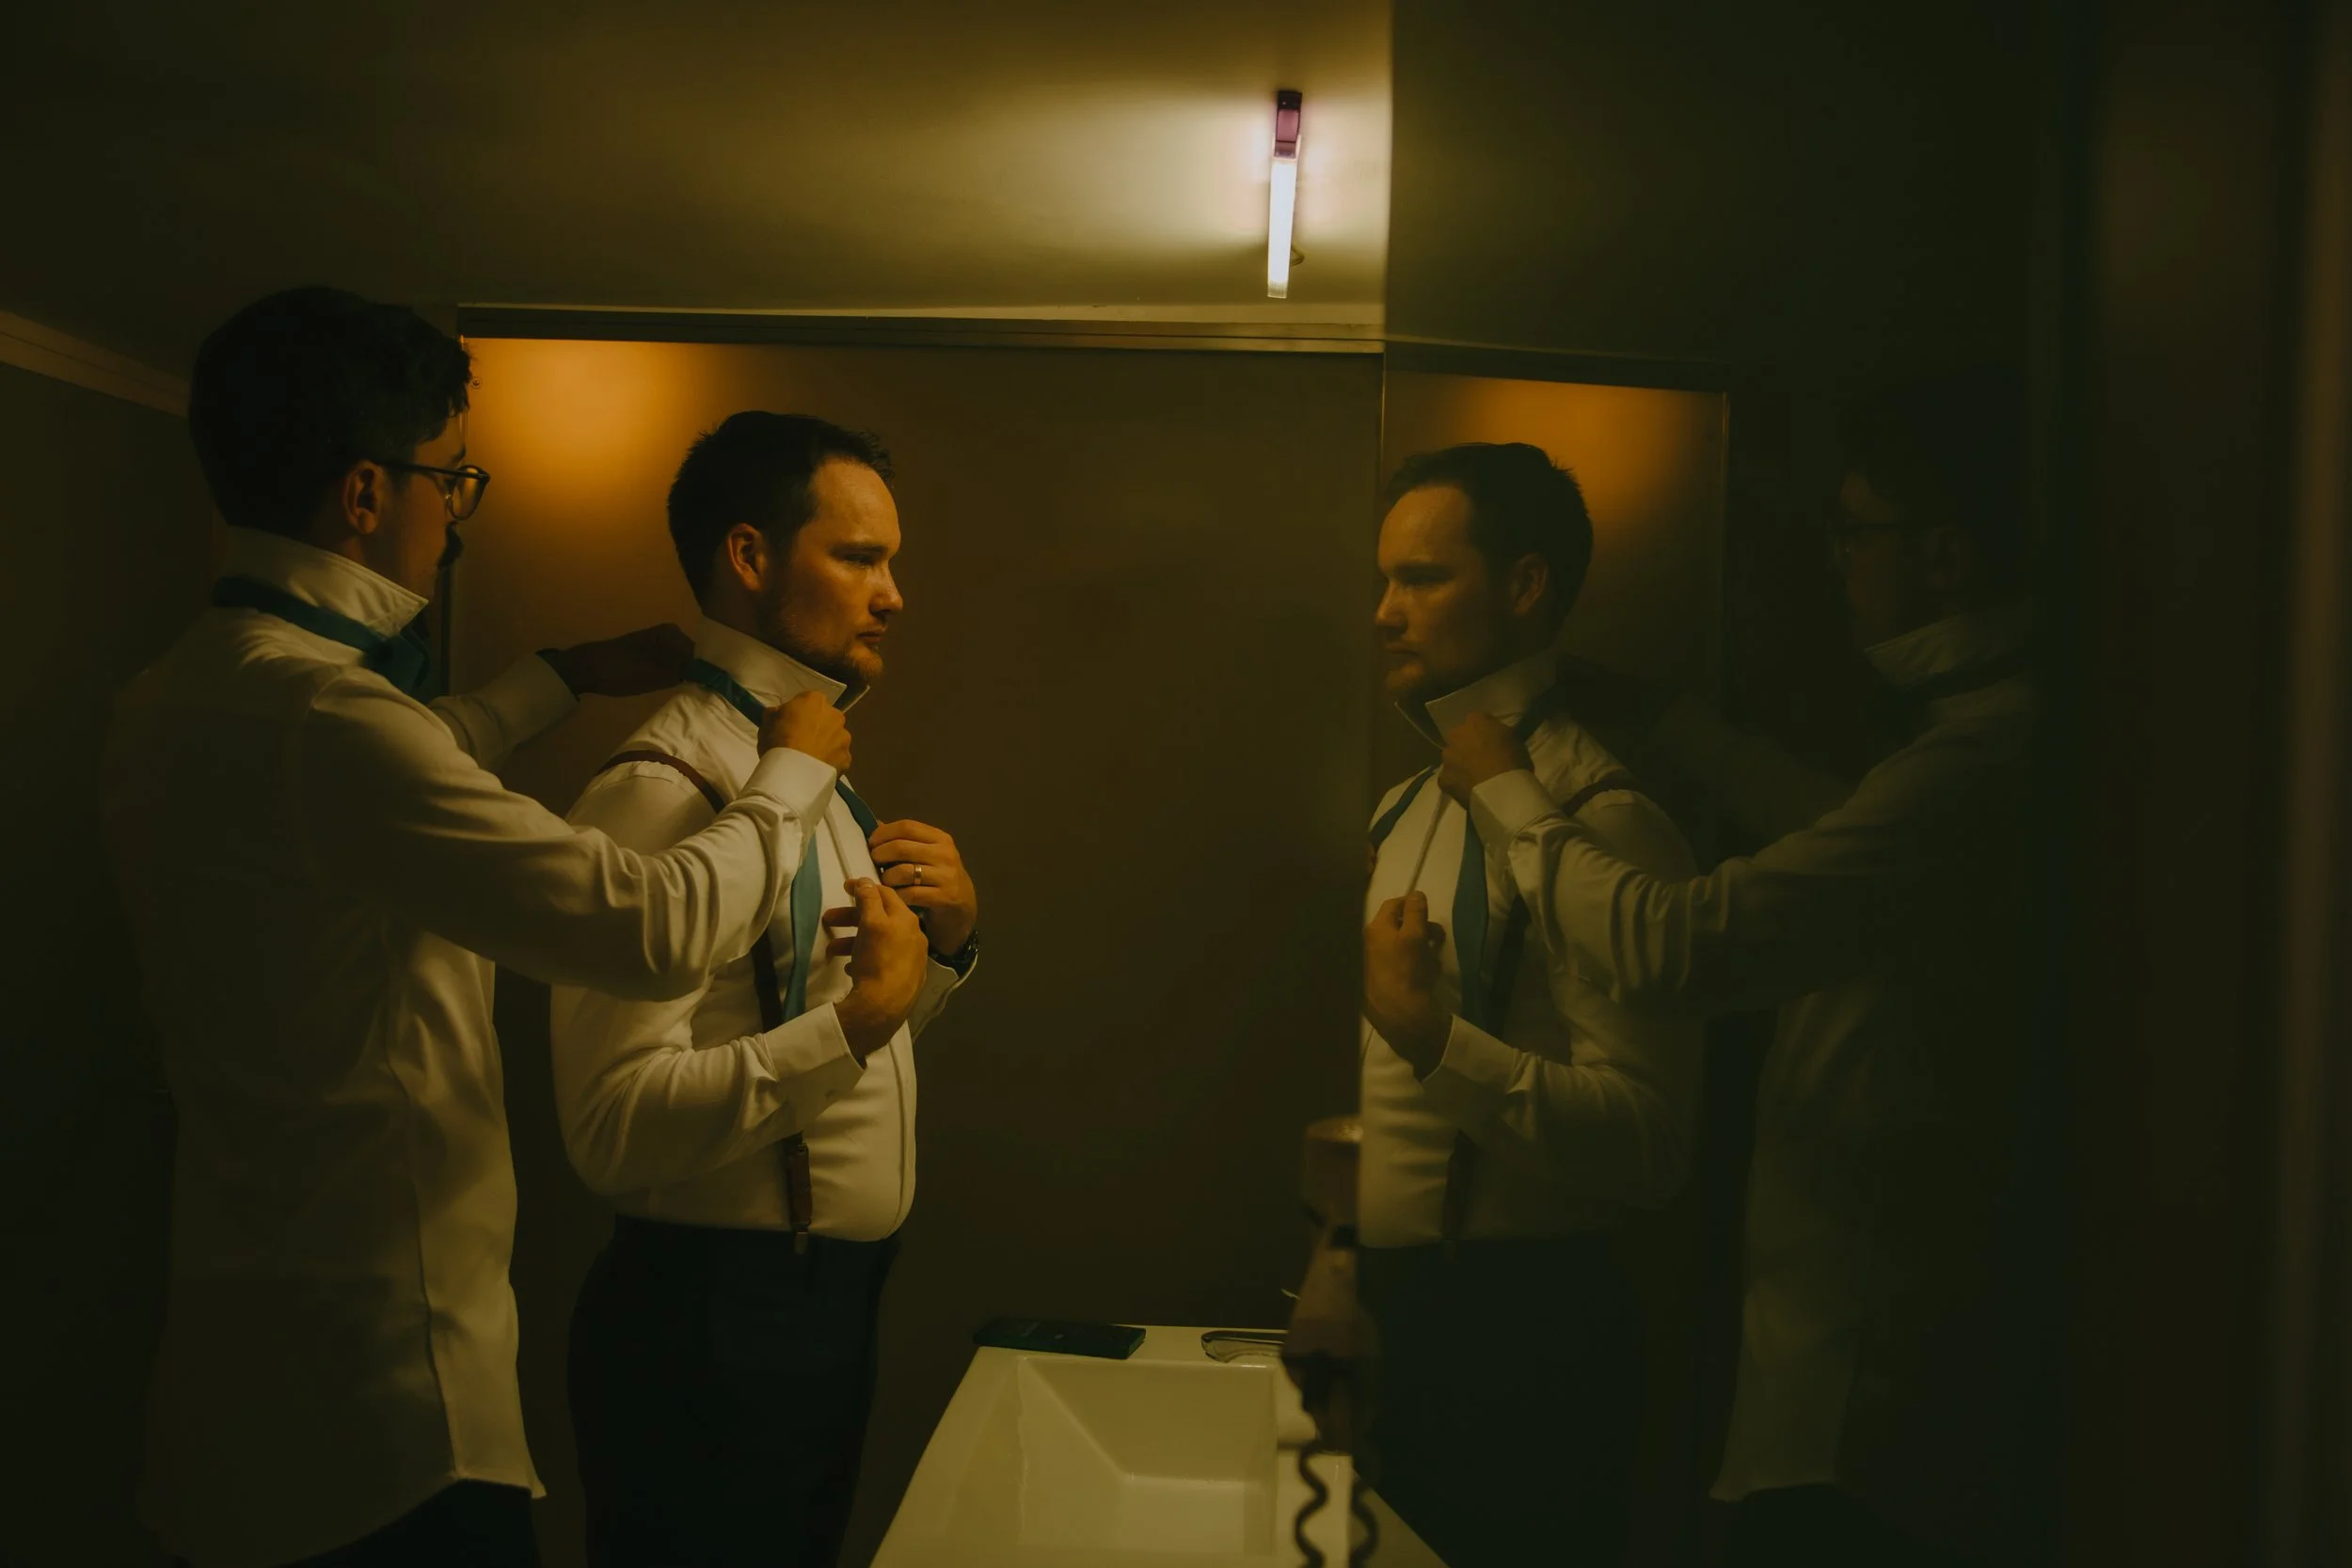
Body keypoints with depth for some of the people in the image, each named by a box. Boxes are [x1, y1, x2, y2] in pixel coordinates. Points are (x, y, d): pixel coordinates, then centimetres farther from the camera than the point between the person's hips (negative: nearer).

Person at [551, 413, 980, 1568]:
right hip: (717, 1313, -9)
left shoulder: (815, 767, 9)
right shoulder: (663, 791, -20)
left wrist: (947, 937, -2)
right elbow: (613, 1125, -27)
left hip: (833, 1298, 9)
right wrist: (856, 1017, -29)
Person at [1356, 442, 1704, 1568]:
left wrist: (1438, 1038, -32)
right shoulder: (1407, 809, 11)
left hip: (1515, 1336, -8)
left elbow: (1649, 1142, -24)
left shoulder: (1598, 821, -17)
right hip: (1387, 1308, 8)